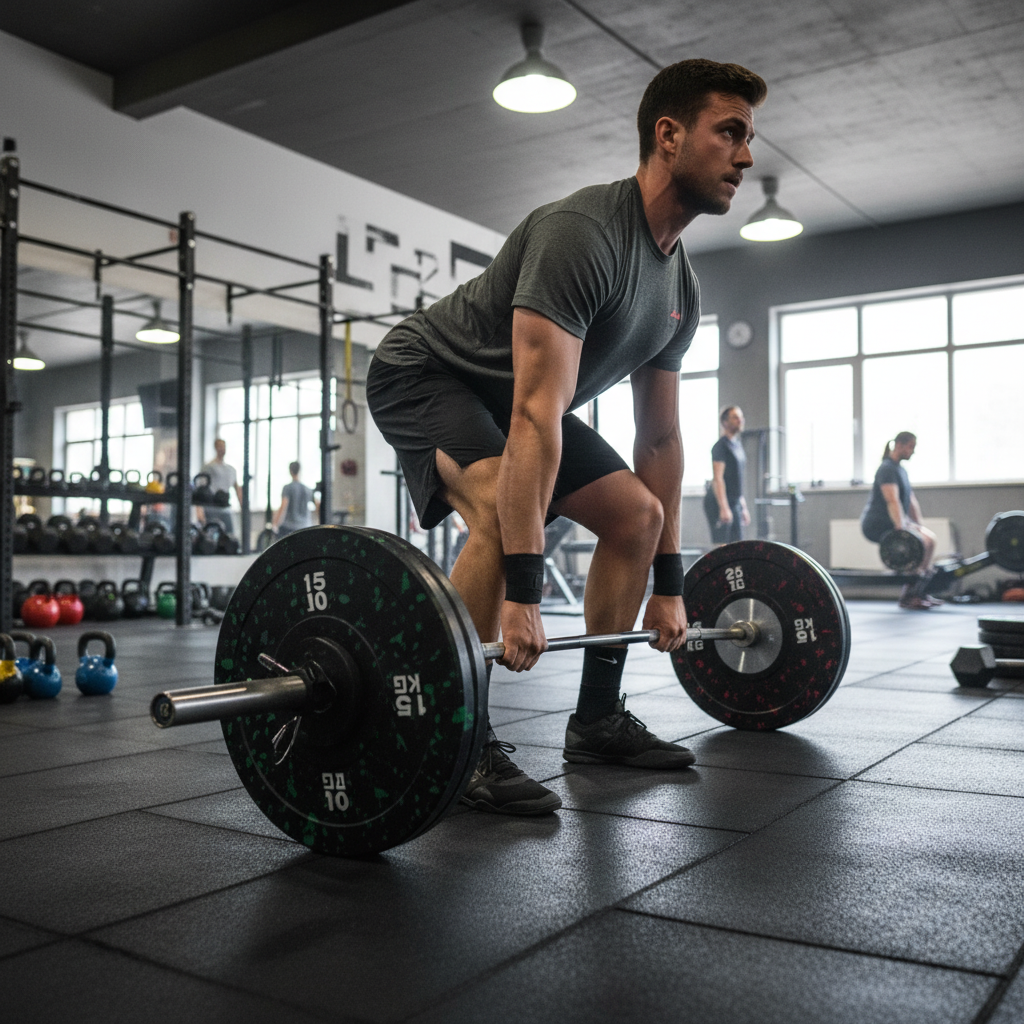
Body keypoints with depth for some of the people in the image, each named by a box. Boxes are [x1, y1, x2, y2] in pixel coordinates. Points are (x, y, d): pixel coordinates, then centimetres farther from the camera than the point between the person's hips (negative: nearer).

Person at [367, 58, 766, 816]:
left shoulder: (680, 286, -1)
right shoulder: (581, 234, -30)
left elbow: (661, 437, 4)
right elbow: (537, 414, -39)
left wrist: (668, 587, 4)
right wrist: (522, 597, -43)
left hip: (507, 398, 9)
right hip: (426, 375, -9)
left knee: (637, 515, 3)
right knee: (506, 508, -35)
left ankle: (597, 720, 12)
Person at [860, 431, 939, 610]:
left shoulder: (900, 470, 17)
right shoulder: (888, 469, -15)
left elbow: (911, 500, 22)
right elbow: (893, 501, -27)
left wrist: (919, 526, 19)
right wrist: (901, 529, -35)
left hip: (888, 522, 11)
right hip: (877, 524, -11)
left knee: (930, 538, 14)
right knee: (920, 543, -23)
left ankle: (920, 592, 15)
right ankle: (908, 597, -17)